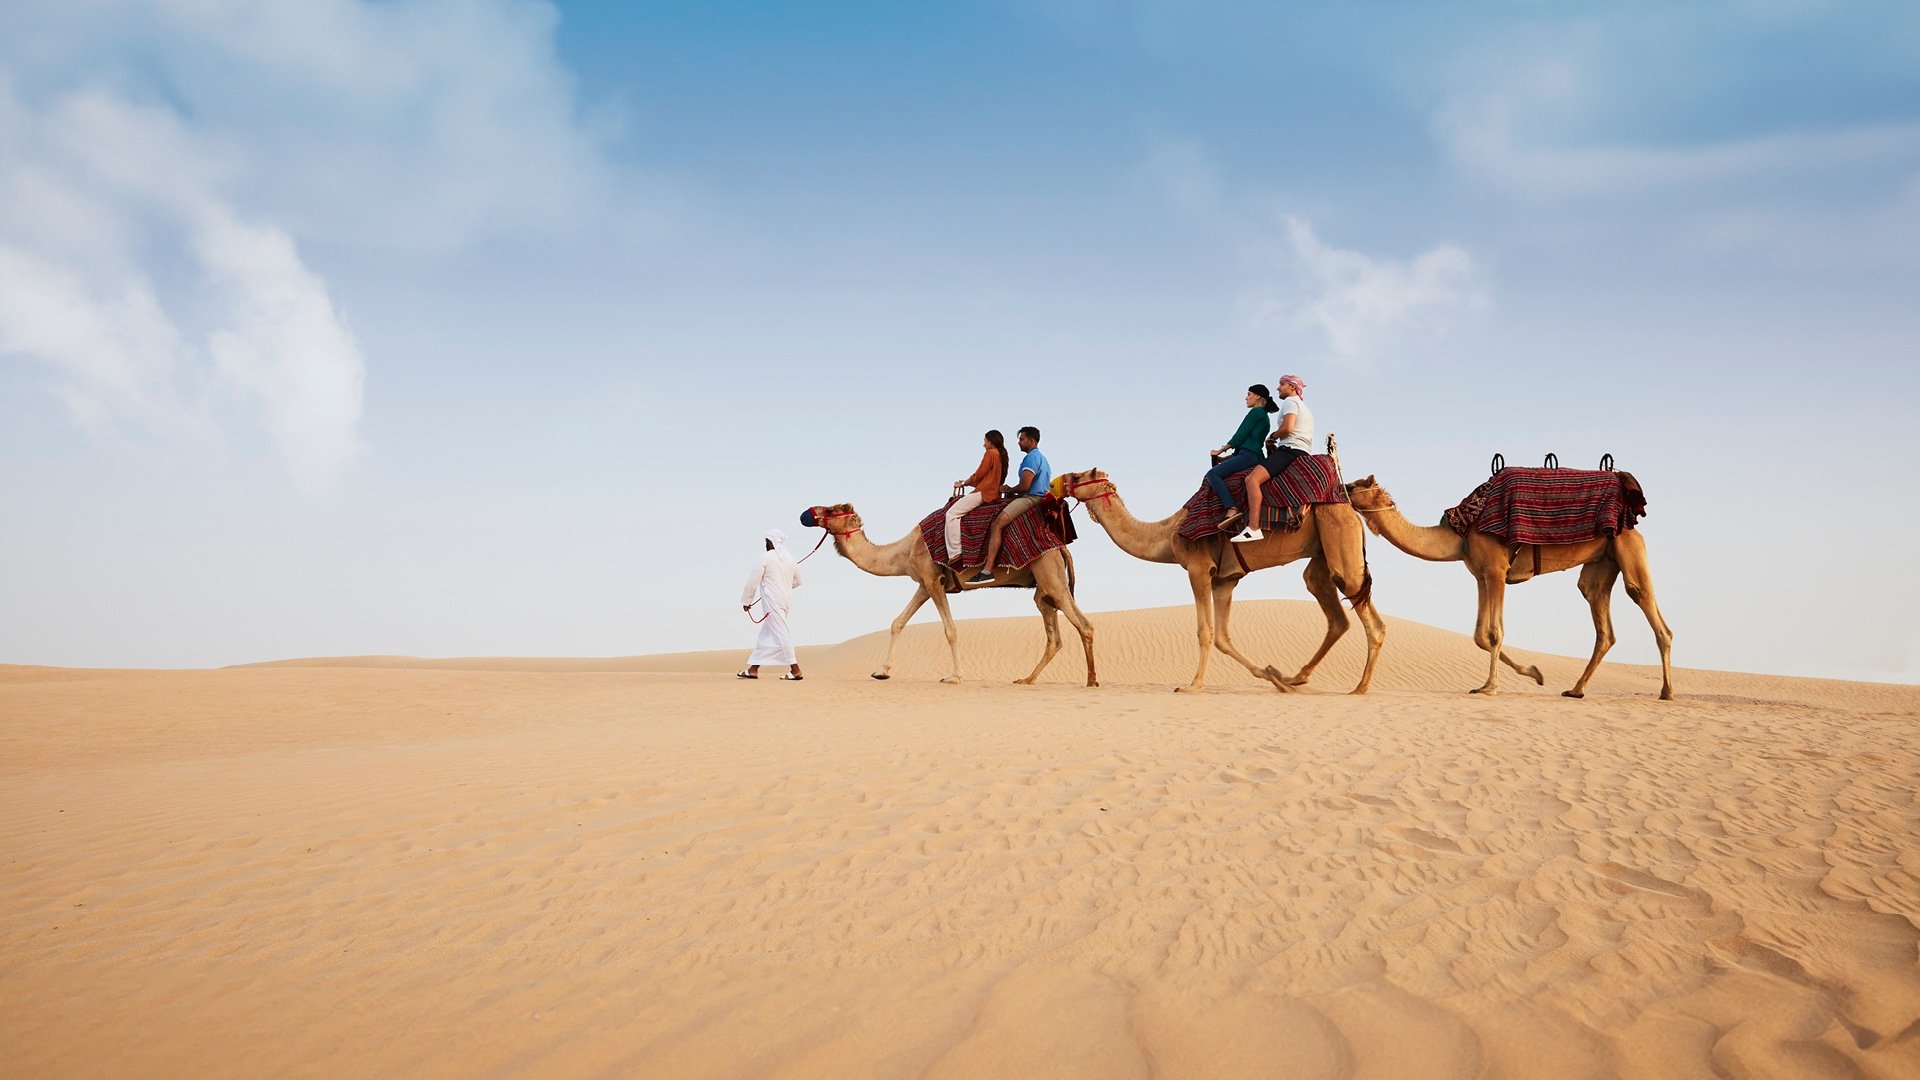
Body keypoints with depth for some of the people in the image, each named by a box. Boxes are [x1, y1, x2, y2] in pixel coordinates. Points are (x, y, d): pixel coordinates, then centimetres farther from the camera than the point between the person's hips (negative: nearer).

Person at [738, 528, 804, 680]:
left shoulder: (766, 558, -11)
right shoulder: (790, 559, 7)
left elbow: (753, 581, -8)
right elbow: (797, 581, 16)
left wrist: (746, 601, 2)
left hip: (772, 601, -8)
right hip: (786, 600, 8)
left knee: (780, 634, -7)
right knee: (765, 634, 14)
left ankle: (795, 670, -12)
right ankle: (753, 668, 18)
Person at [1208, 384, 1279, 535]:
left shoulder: (1256, 412, -2)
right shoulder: (1263, 416, 28)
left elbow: (1240, 435, -5)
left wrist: (1221, 451, 6)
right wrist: (1225, 457, 24)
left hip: (1248, 455, -10)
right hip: (1253, 456, 10)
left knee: (1212, 474, -24)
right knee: (1214, 475, 11)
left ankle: (1232, 510, -39)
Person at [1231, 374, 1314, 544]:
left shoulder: (1290, 401, -1)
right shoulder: (1304, 408, 30)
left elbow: (1287, 428, -17)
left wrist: (1273, 437, 1)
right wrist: (1276, 442, 25)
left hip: (1291, 449, -11)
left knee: (1252, 479, -27)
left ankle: (1253, 528, -42)